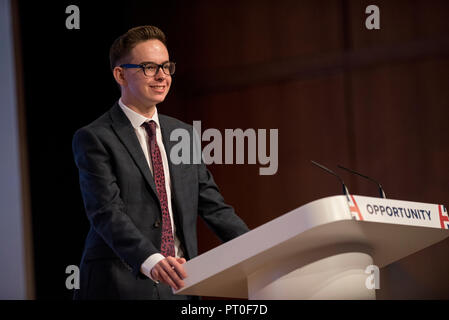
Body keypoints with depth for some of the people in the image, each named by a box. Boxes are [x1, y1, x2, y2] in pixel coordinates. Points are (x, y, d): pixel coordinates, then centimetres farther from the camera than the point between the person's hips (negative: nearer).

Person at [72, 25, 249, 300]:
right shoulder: (94, 139, -5)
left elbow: (213, 205, 12)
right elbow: (107, 213, -16)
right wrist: (150, 261, -32)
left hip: (180, 287, 5)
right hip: (121, 286, -5)